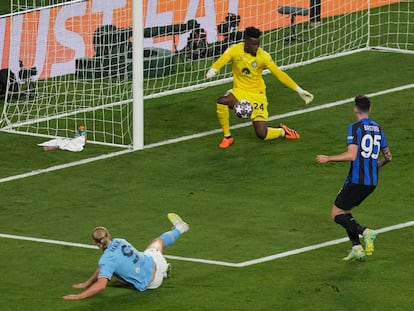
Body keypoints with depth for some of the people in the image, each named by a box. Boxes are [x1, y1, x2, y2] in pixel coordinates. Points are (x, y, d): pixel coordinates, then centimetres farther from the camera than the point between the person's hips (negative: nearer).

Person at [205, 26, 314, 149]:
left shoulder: (263, 56, -13)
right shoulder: (235, 50, -13)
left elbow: (280, 74, -10)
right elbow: (221, 61, -30)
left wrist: (299, 90, -14)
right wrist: (213, 70, -54)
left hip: (257, 95, -1)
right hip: (239, 91, 1)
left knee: (262, 134, -13)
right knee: (221, 101, -33)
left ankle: (282, 131, 24)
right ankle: (227, 137, -12)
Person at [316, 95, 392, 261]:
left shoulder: (355, 128, -10)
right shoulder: (378, 129, 11)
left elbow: (351, 155, -19)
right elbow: (388, 156, 16)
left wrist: (328, 158, -8)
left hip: (356, 180, -7)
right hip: (372, 181, 7)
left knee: (336, 214, 2)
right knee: (345, 211, 21)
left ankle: (364, 231, -21)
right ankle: (356, 248, 8)